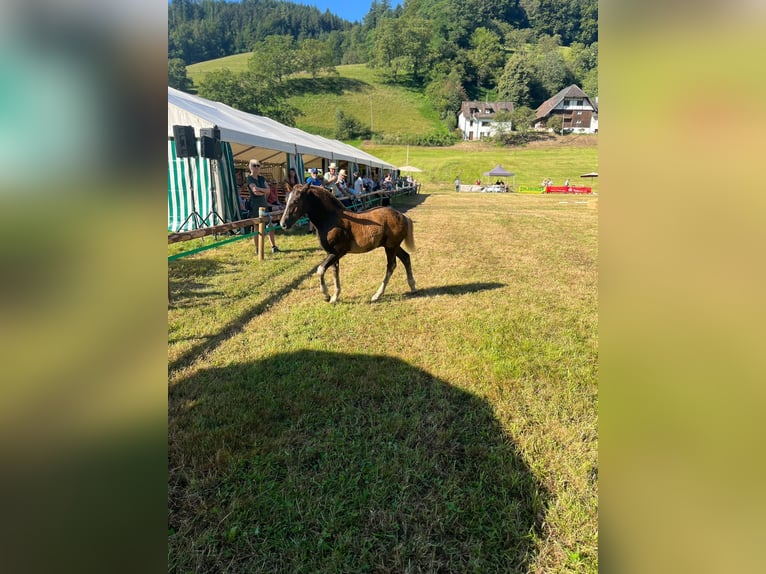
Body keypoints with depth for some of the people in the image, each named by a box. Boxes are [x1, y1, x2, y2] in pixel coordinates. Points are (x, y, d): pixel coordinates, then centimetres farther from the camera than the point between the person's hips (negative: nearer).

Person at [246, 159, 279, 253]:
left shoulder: (262, 178, 12)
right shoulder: (249, 178, -6)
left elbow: (268, 190, -1)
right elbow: (255, 192, -18)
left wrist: (259, 189, -14)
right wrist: (264, 192, -4)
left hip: (264, 204, 6)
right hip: (255, 205, -6)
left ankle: (273, 246, 12)